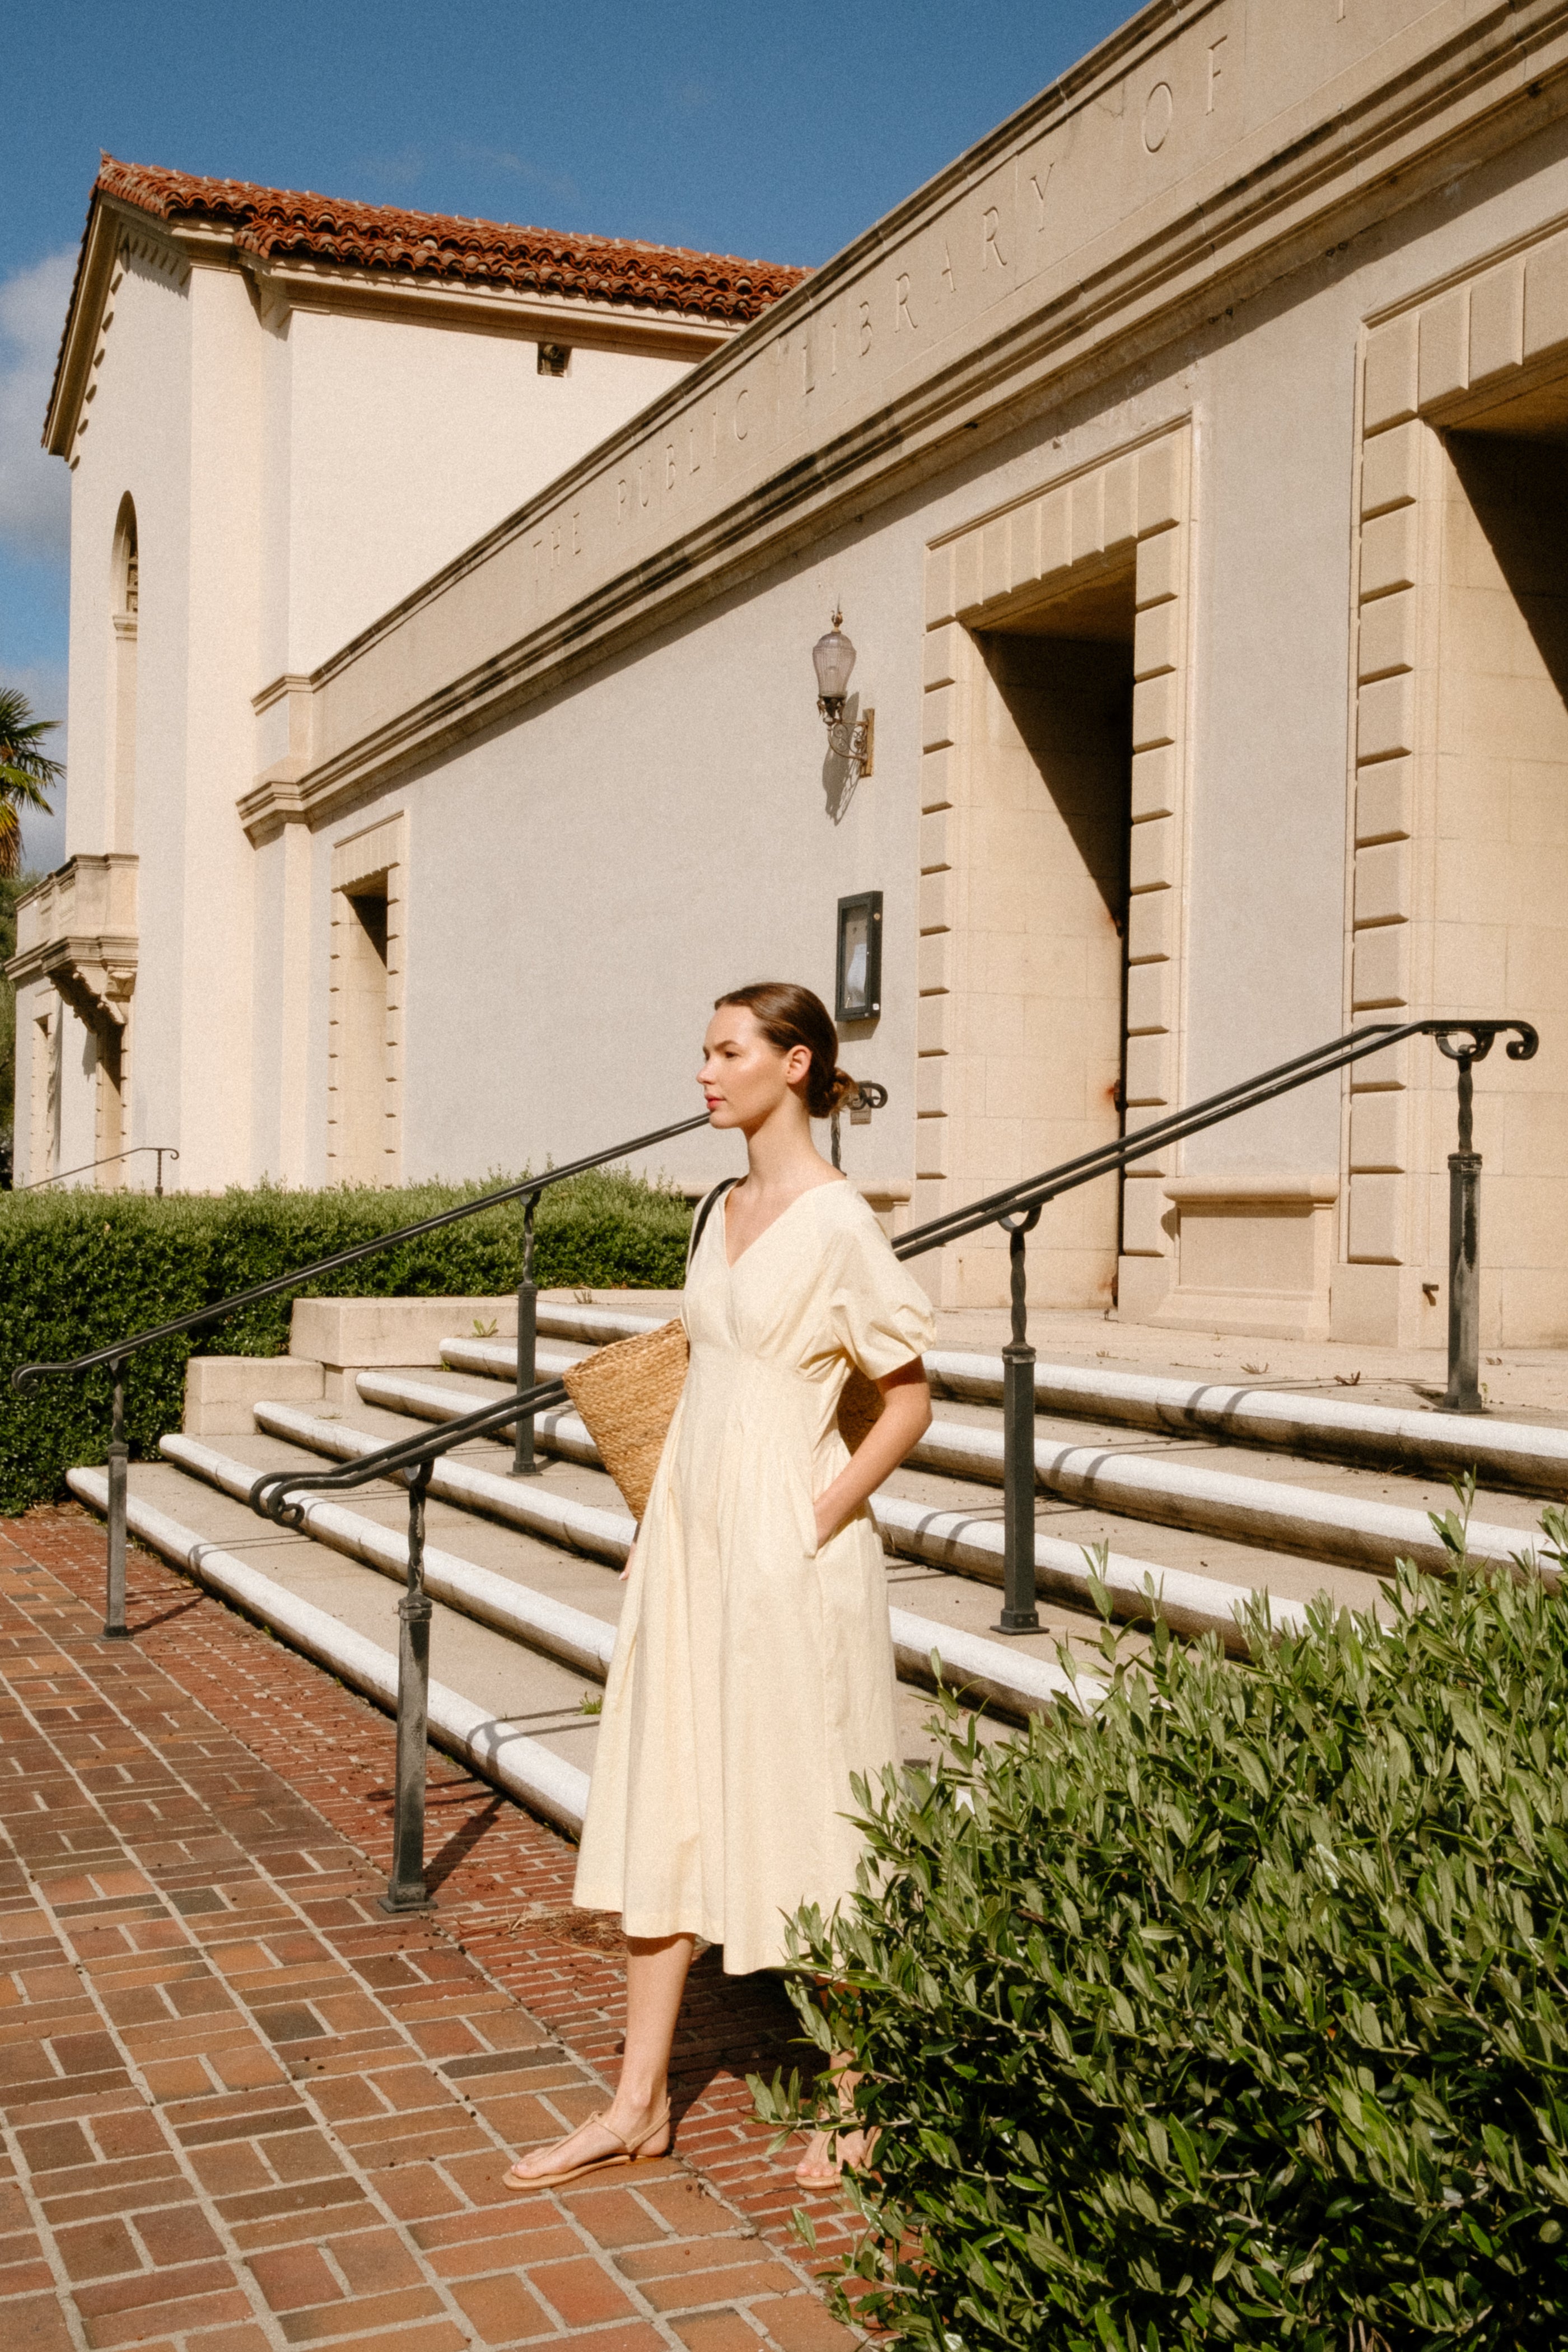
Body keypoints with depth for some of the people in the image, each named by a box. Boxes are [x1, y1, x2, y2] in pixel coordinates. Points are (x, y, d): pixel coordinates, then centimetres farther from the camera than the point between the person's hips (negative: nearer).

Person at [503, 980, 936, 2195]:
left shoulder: (837, 1222, -12)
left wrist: (819, 1525, -14)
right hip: (693, 1544, 8)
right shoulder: (725, 1212, 11)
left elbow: (911, 1401, -10)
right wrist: (657, 1528, 15)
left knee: (806, 1815, 4)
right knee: (665, 1811, 10)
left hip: (789, 1552, -8)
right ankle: (640, 2104, 19)